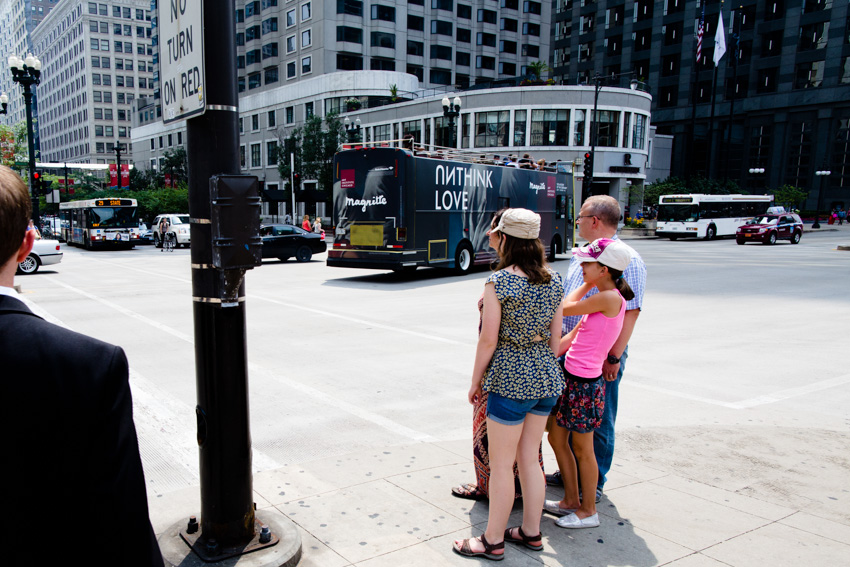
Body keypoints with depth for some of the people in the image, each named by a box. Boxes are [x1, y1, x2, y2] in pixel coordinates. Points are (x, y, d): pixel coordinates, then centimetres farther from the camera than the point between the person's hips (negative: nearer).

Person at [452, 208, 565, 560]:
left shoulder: (498, 282, -16)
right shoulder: (554, 281, 3)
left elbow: (488, 339, -14)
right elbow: (555, 338, 7)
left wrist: (476, 380, -2)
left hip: (510, 379, -7)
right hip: (546, 378, 7)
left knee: (501, 464, 7)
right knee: (529, 459, 20)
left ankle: (493, 541, 21)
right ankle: (531, 532, 32)